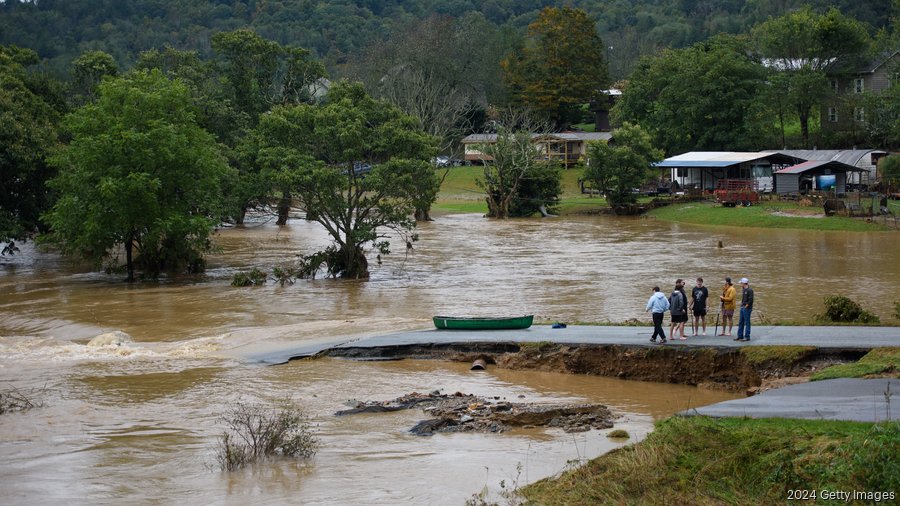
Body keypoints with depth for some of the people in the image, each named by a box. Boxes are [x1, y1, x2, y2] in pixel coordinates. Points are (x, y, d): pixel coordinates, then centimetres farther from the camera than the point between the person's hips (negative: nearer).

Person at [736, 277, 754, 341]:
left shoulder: (749, 290, -13)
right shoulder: (744, 290, 14)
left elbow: (750, 300, -19)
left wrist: (746, 306, -15)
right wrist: (742, 306, 12)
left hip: (747, 308, -9)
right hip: (742, 308, 9)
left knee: (747, 323, -5)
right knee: (740, 322, 11)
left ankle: (747, 337, -1)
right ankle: (740, 336, 17)